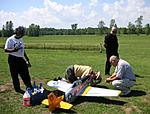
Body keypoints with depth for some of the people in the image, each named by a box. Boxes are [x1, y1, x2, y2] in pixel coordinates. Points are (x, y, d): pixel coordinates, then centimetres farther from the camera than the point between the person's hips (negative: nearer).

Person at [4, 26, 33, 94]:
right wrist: (13, 50, -30)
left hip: (21, 59, 6)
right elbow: (6, 50, -11)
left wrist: (27, 60, 19)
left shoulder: (21, 39, 12)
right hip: (13, 59, -6)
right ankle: (17, 89, 17)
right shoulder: (10, 39, -9)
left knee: (25, 74, 10)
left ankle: (29, 87, 19)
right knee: (15, 75, 3)